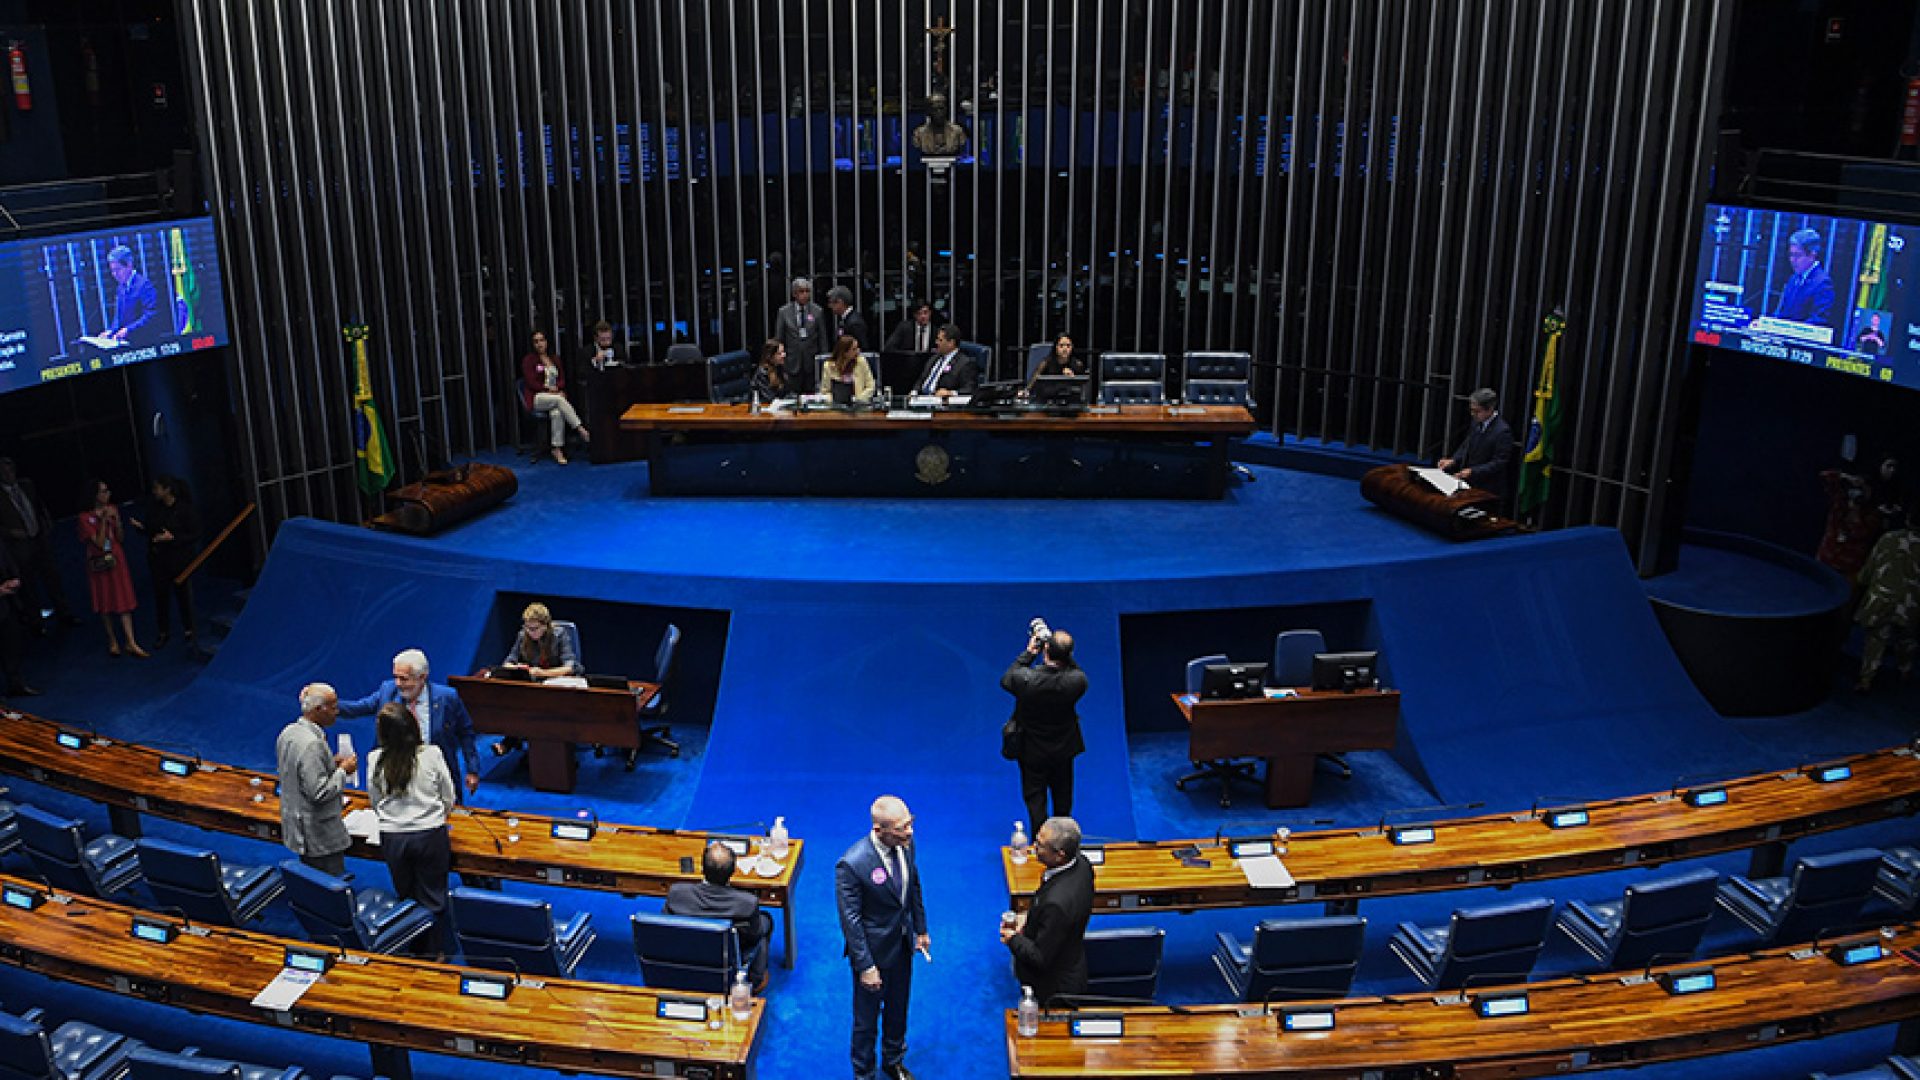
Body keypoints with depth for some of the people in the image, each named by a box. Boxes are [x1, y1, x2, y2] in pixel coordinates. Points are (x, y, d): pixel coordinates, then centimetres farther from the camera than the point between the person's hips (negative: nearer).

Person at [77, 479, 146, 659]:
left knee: (124, 601, -1)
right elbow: (99, 543, -16)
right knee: (105, 603, 7)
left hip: (117, 560, 3)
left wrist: (117, 519, -14)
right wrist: (103, 520, -23)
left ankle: (131, 644, -1)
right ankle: (112, 641, 22)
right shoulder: (86, 517, -11)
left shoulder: (113, 509, 2)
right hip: (99, 563, -3)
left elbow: (121, 539, 2)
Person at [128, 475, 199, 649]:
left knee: (183, 595, 5)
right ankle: (164, 631, 23)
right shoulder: (155, 508, 3)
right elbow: (150, 529, 12)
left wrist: (172, 538, -22)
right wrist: (140, 526, -9)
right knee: (161, 595, 10)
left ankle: (188, 631, 19)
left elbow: (195, 535, -12)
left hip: (179, 561, -4)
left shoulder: (184, 509, -12)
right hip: (158, 560, 5)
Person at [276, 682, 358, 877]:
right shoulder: (312, 744, -25)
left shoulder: (288, 733, 4)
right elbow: (319, 793, -26)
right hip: (320, 837, -10)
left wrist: (331, 762, 11)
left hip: (297, 830, 10)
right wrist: (343, 770, -14)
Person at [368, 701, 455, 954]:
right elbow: (449, 798, -2)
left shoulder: (375, 760, -9)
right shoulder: (432, 753, -13)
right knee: (433, 900, 12)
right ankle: (433, 954, 20)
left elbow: (375, 802, 4)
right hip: (431, 835, -2)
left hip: (392, 837, 2)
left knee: (404, 896, 18)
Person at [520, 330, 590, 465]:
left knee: (557, 413, -34)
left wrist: (557, 388, -10)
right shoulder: (528, 360, 5)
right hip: (536, 398, -3)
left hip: (556, 395, 3)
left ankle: (558, 450, -35)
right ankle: (581, 430, -39)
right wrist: (548, 389, -14)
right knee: (559, 400, -35)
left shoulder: (554, 360, 20)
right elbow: (531, 383, -4)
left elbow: (562, 379, 12)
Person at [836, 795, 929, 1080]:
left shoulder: (905, 843, -12)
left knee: (898, 1009, 27)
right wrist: (865, 966, -19)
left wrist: (921, 930, 12)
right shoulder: (851, 864, -32)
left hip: (903, 945, 6)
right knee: (866, 1019, 16)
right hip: (874, 951, -6)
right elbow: (850, 920, -23)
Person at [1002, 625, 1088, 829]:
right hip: (1063, 749, 2)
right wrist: (1064, 656, -11)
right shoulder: (1076, 680, -28)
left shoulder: (1024, 678, -31)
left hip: (1032, 750, -2)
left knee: (1035, 799, 17)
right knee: (1063, 799, 26)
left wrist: (1029, 652, -8)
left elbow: (1005, 680, -8)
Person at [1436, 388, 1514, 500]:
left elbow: (1499, 463, -19)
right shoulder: (1477, 422, 5)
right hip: (1469, 483, 7)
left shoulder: (1502, 431, -19)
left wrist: (1472, 471, -26)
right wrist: (1453, 460, -1)